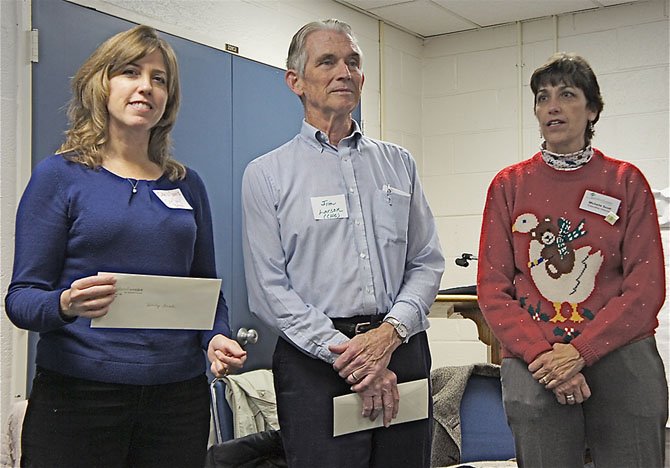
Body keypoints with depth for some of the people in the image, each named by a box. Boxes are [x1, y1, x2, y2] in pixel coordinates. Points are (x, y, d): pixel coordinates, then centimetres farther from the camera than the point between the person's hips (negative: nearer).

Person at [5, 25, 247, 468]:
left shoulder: (187, 184, 9)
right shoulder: (59, 176, -2)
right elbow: (21, 296, -5)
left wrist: (217, 337, -5)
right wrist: (66, 304, -25)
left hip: (179, 394, 4)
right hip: (78, 393, -3)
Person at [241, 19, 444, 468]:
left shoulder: (399, 163, 13)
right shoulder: (266, 174, 3)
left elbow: (427, 262, 8)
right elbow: (269, 288, -5)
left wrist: (390, 333, -10)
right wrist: (347, 354, -13)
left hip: (402, 349, 3)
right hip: (315, 362, -3)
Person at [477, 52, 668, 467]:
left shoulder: (626, 181, 3)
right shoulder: (510, 185, 5)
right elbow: (493, 288, 1)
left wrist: (580, 351, -14)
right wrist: (543, 355, -12)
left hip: (619, 357, 0)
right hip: (534, 366, 1)